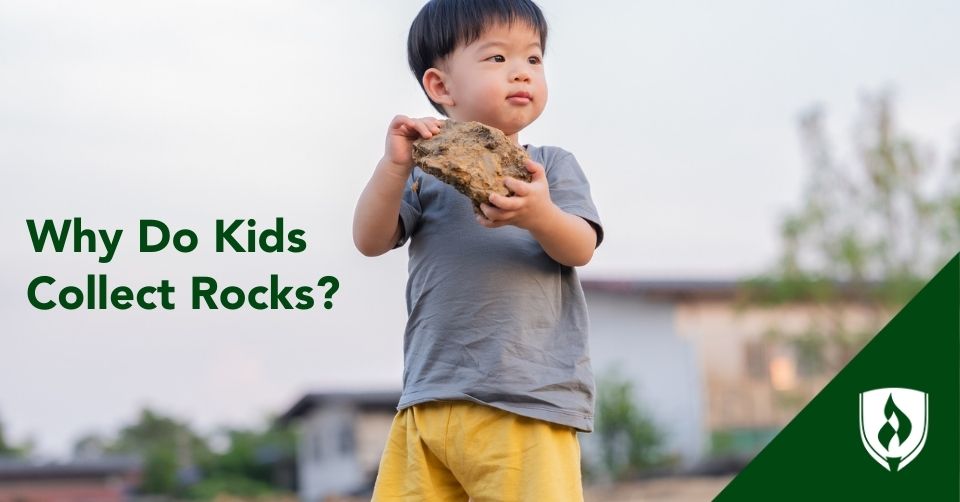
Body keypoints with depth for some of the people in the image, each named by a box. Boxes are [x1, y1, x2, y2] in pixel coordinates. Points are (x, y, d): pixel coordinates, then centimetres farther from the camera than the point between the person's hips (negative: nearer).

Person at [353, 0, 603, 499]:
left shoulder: (553, 166, 9)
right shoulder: (425, 172, 10)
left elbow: (580, 248, -3)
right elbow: (370, 241, 1)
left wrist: (540, 215, -25)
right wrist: (394, 165, -15)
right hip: (429, 399, 2)